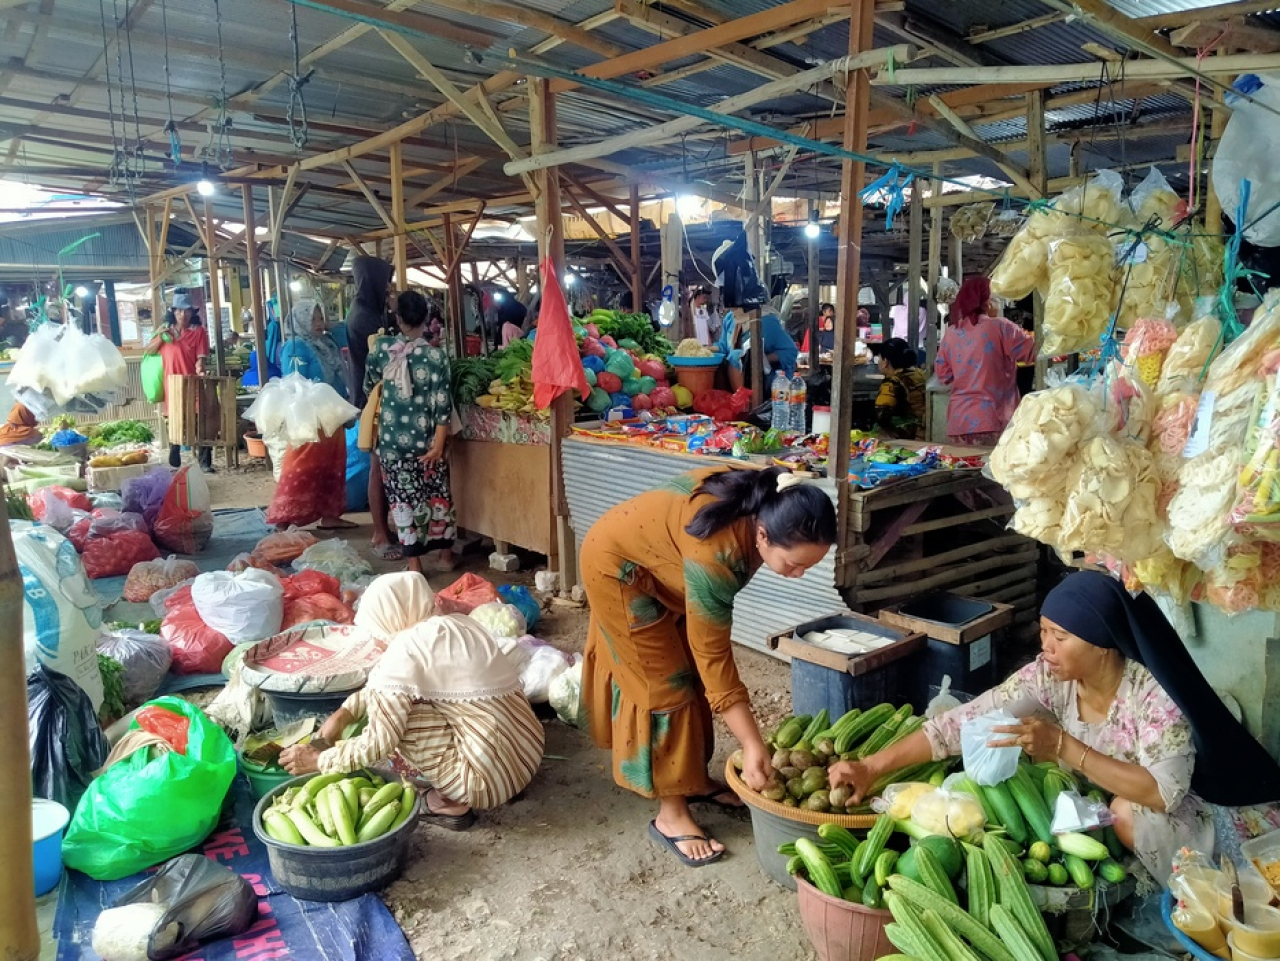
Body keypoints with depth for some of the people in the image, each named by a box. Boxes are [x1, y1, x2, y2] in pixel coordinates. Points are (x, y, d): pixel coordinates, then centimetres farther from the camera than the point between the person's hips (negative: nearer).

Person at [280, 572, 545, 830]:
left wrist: (319, 760, 3)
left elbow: (377, 743, -11)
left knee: (390, 707, -3)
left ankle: (449, 803, 4)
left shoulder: (405, 649, -14)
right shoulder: (457, 623, 10)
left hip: (493, 776, -9)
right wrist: (344, 712, 17)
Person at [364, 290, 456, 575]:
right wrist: (438, 444, -9)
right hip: (425, 440, 0)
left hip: (392, 440, 1)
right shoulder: (436, 355, -8)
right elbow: (442, 404, -12)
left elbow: (368, 386, 16)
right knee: (439, 495, 14)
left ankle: (414, 563, 8)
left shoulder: (382, 350, -2)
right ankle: (444, 553, 24)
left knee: (403, 498, 6)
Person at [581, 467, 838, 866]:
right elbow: (713, 655, -32)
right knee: (663, 681, -6)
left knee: (690, 670, 12)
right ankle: (670, 814, 6)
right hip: (618, 563, -8)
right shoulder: (715, 555, -40)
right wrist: (752, 745, -29)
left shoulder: (765, 503, -19)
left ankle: (694, 778, 28)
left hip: (657, 559, 8)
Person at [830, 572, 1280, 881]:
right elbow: (961, 723, -21)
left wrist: (1064, 748, -40)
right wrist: (871, 767, -28)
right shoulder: (1047, 677, -17)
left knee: (1127, 811, -32)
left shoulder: (1152, 693, -28)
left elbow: (1163, 792, -35)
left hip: (1170, 827, -5)